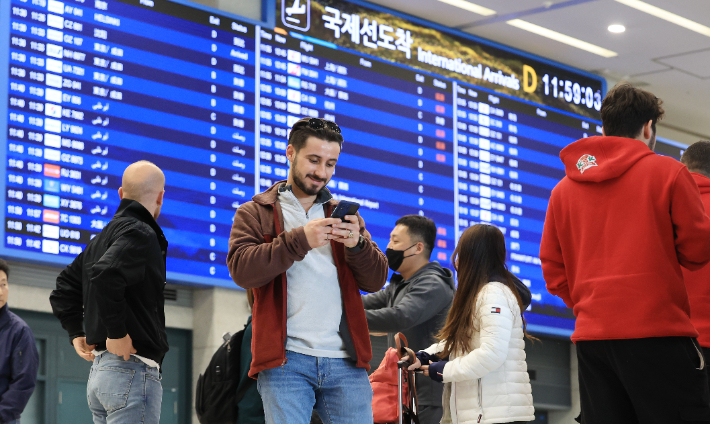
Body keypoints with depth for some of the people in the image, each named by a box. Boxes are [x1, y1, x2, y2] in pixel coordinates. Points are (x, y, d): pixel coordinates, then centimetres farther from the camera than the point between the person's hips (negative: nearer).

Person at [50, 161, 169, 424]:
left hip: (97, 372, 10)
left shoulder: (102, 238, 20)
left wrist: (76, 334, 21)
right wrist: (117, 333, -21)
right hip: (133, 369, -10)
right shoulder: (141, 234, -10)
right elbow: (105, 275, -27)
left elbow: (63, 291, 26)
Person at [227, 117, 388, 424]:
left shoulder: (344, 216, 22)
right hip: (286, 359, -3)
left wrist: (357, 244, -9)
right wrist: (300, 240, -17)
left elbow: (376, 281, 12)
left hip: (346, 362, 3)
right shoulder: (255, 213, 12)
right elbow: (241, 269, -6)